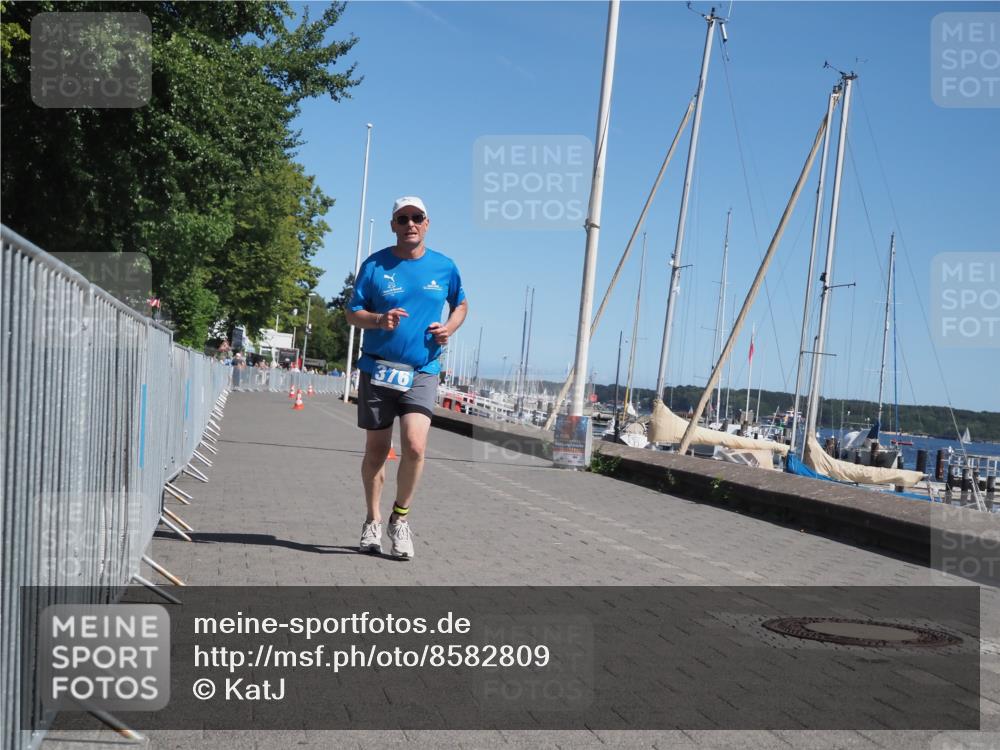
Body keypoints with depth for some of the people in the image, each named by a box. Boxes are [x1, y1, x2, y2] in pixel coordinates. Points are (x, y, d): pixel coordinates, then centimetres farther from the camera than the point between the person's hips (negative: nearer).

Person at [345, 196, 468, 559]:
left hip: (422, 371, 0)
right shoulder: (375, 265, 0)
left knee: (415, 446, -16)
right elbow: (352, 313, 2)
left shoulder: (444, 267, 4)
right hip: (377, 368, 0)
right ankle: (373, 521, 27)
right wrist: (379, 319, -18)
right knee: (376, 449, 8)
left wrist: (449, 328, 1)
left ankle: (400, 518, 5)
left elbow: (460, 303, 21)